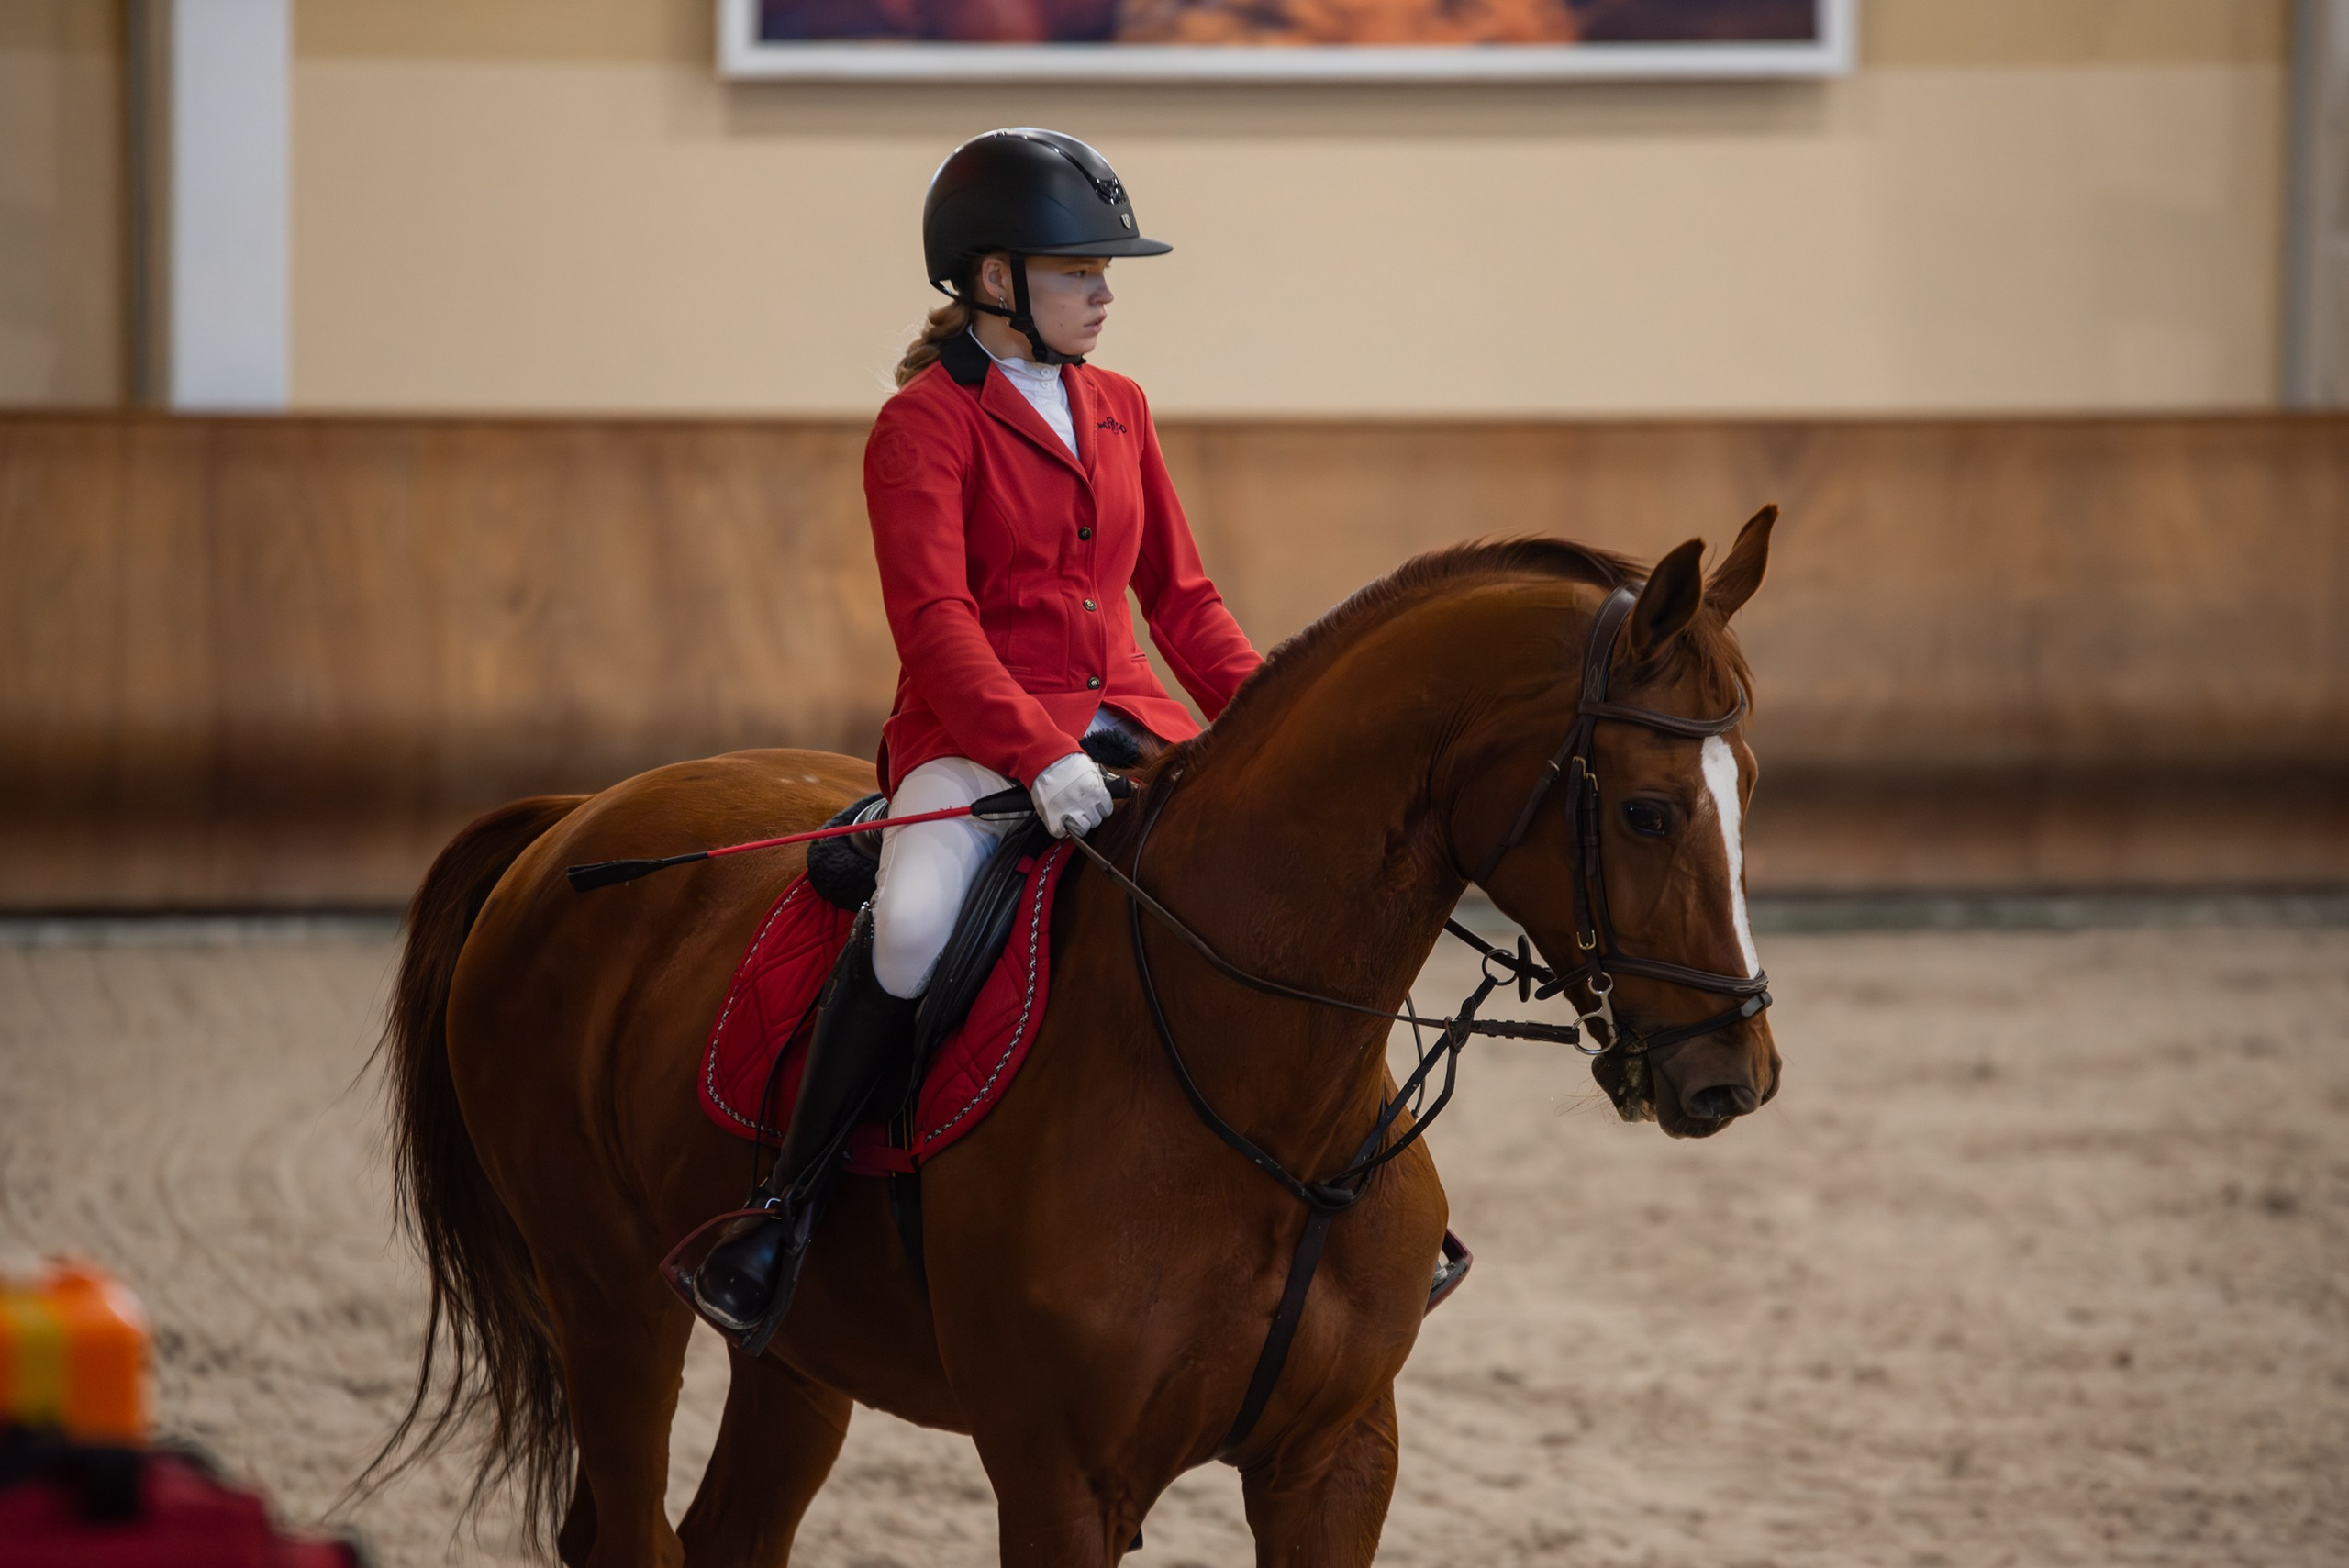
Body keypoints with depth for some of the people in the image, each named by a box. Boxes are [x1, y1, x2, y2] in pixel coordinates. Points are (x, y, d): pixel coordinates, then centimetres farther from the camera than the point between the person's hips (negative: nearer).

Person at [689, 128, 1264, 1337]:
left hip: (1125, 725, 7)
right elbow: (934, 620, -15)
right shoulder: (925, 422, -4)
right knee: (912, 922, -35)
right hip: (972, 736, -7)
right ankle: (786, 1207, -20)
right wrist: (1035, 756, -28)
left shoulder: (1116, 410, 17)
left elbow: (1180, 599, 20)